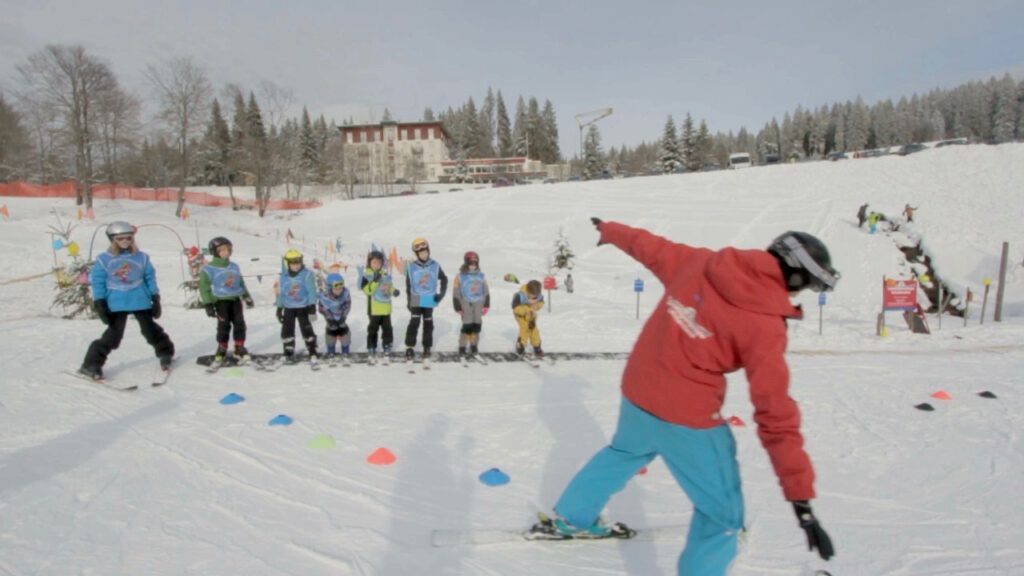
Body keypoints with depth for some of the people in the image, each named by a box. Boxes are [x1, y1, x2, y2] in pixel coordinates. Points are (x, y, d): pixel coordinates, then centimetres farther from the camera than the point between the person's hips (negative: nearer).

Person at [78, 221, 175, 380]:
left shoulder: (141, 257, 2)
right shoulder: (104, 260, -3)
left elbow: (150, 278, 8)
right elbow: (97, 282, -1)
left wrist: (156, 299, 5)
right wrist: (100, 304, -7)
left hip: (141, 301, 2)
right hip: (116, 304, -2)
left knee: (151, 330, 10)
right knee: (113, 335, -4)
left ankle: (165, 354, 29)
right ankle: (92, 365, 10)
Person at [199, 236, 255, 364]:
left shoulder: (234, 267, 10)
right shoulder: (209, 269, -7)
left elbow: (241, 283, 21)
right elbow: (204, 288, -6)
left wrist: (247, 297, 20)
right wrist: (208, 305, -10)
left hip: (235, 299, 5)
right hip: (221, 301, -5)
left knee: (240, 324, 4)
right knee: (224, 326, -3)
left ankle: (240, 348, 14)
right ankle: (222, 350, 13)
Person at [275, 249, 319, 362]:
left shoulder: (307, 274, -12)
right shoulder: (284, 276, 1)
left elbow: (311, 291, -13)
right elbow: (280, 293, 9)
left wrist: (312, 308, -18)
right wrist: (279, 309, 10)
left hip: (303, 308, -4)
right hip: (288, 308, 4)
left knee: (307, 330, -3)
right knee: (287, 331, 6)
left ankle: (313, 353, 6)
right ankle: (289, 353, 21)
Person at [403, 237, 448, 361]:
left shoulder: (435, 266, -2)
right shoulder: (411, 267, -5)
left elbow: (444, 279, 10)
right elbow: (408, 285, 2)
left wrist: (441, 294, 0)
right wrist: (409, 301, 1)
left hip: (430, 301, 2)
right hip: (416, 301, -2)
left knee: (428, 324, 9)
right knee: (414, 323, -9)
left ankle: (427, 348, 20)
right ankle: (409, 348, -1)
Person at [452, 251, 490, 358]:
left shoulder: (481, 276, 4)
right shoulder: (460, 276, -5)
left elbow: (486, 292, 11)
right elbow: (456, 294, -3)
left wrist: (486, 305, 6)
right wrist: (458, 307, -5)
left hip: (478, 303, 4)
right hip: (466, 304, -4)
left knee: (477, 324, 5)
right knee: (467, 325, -10)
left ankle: (474, 346, 20)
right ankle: (462, 347, 1)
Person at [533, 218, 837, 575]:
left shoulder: (700, 262, -2)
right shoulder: (764, 324, -17)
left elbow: (650, 247, 15)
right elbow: (775, 414, -20)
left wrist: (611, 230, 35)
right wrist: (802, 500, -16)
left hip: (637, 392, 8)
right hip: (686, 417, -7)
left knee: (625, 453, 34)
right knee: (723, 515, 10)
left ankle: (570, 518, 52)